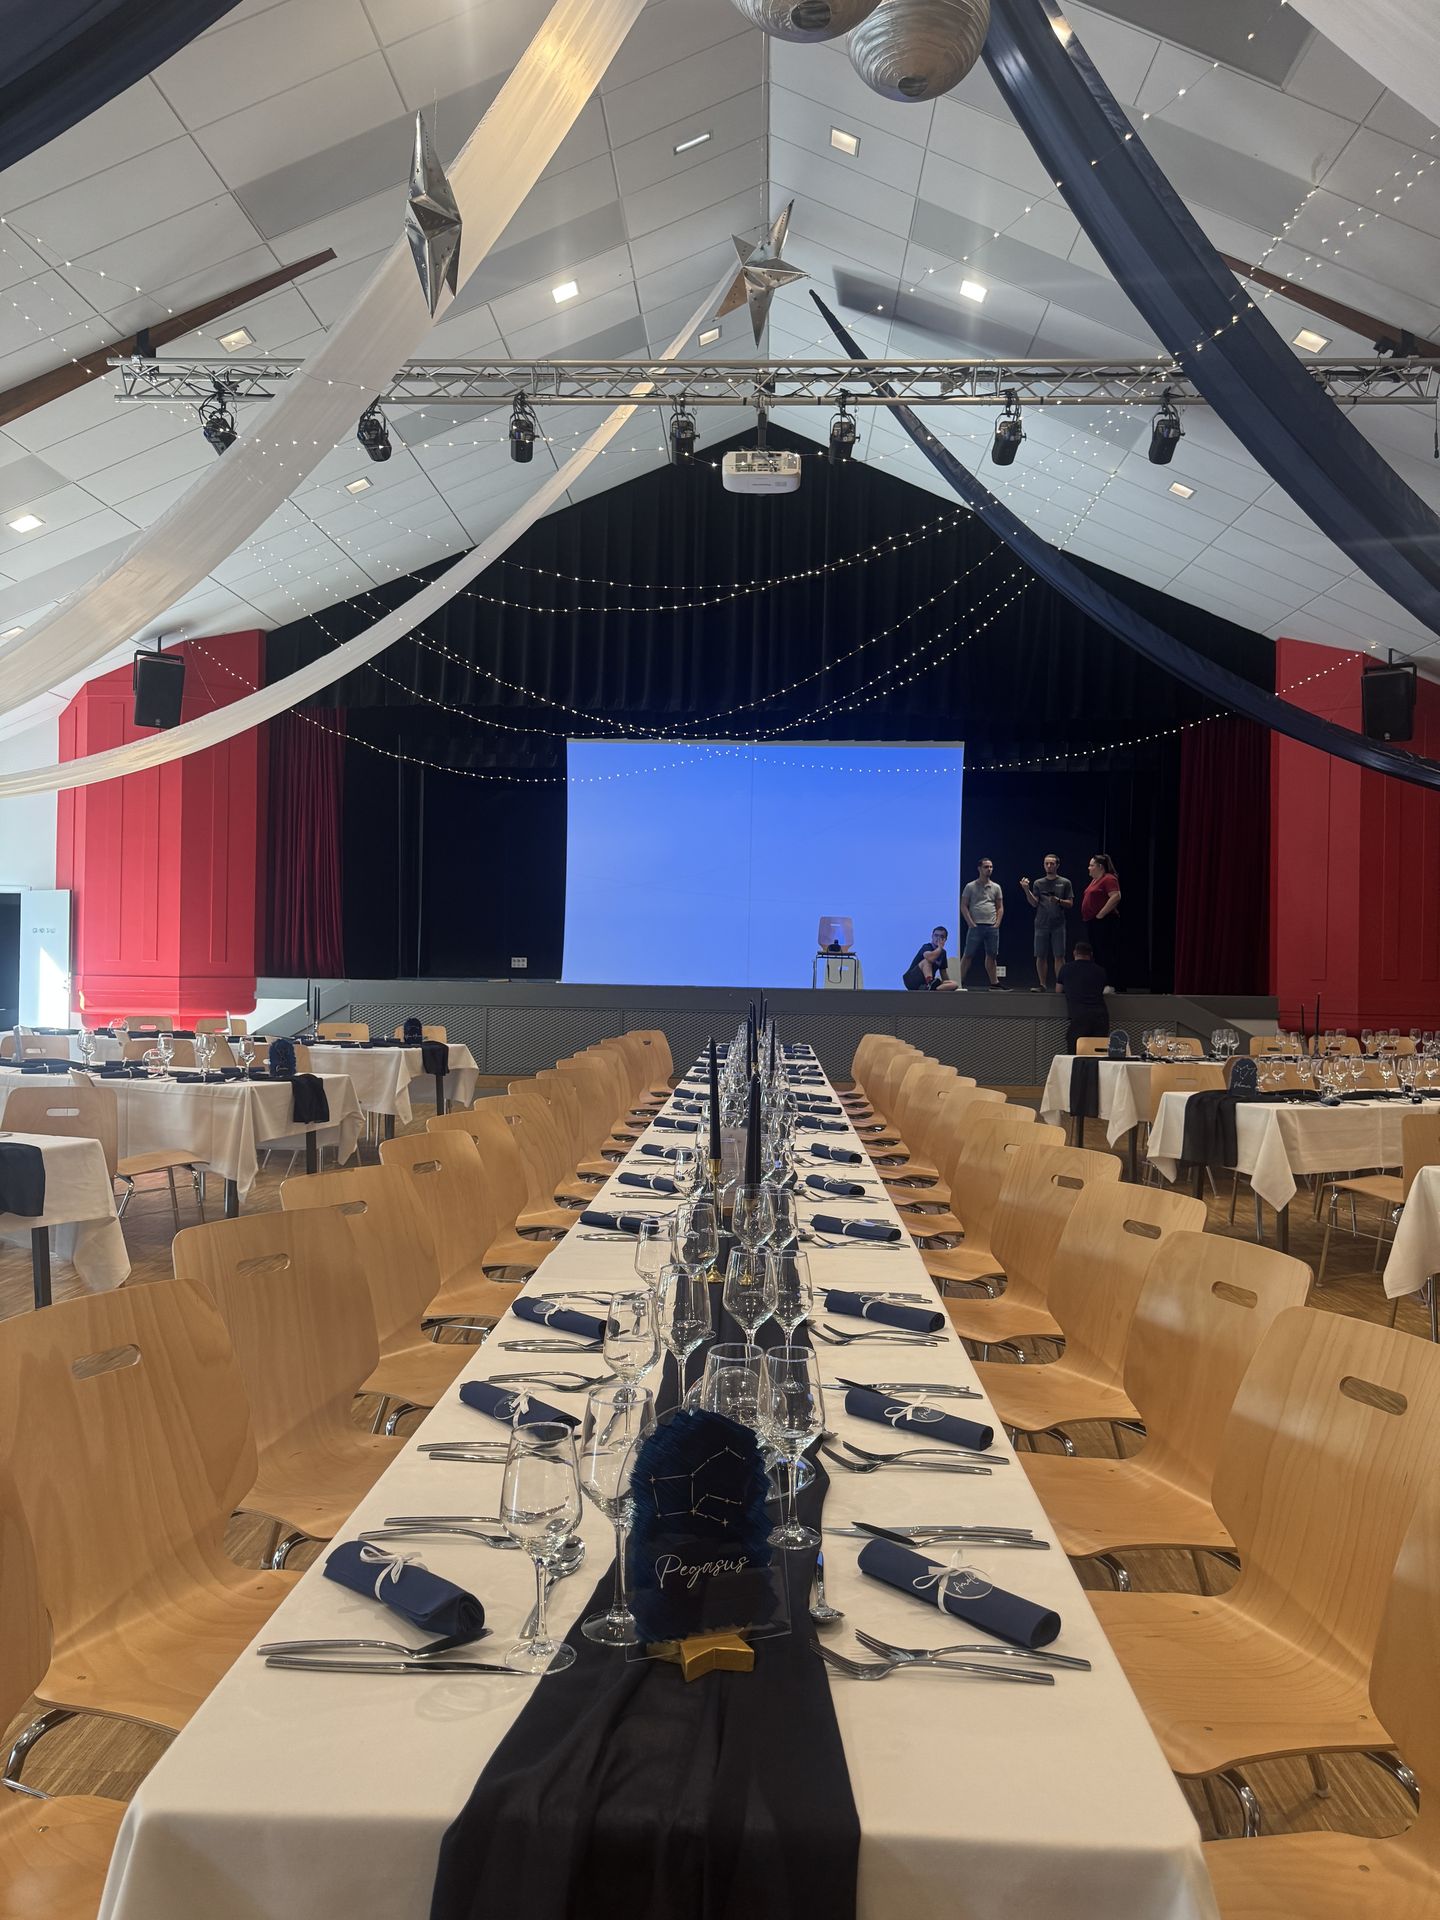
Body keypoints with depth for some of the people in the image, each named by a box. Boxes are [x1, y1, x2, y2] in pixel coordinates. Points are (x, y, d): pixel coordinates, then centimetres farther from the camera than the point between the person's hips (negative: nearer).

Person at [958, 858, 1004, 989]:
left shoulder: (996, 887, 12)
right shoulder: (971, 887, 1)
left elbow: (1000, 907, 13)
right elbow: (963, 906, -1)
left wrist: (997, 923, 1)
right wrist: (971, 923, -9)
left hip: (992, 927, 4)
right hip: (976, 927, -3)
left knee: (991, 955, 8)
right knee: (968, 955, -2)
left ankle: (994, 982, 13)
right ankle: (960, 981, 1)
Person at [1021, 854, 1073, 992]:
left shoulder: (1065, 883, 6)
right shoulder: (1038, 883, 10)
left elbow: (1070, 904, 4)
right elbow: (1034, 903, 2)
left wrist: (1058, 901, -15)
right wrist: (1026, 890, -13)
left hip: (1058, 925, -2)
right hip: (1041, 924, 2)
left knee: (1059, 956, -5)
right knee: (1040, 956, 3)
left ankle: (1059, 985, -3)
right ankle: (1042, 985, 10)